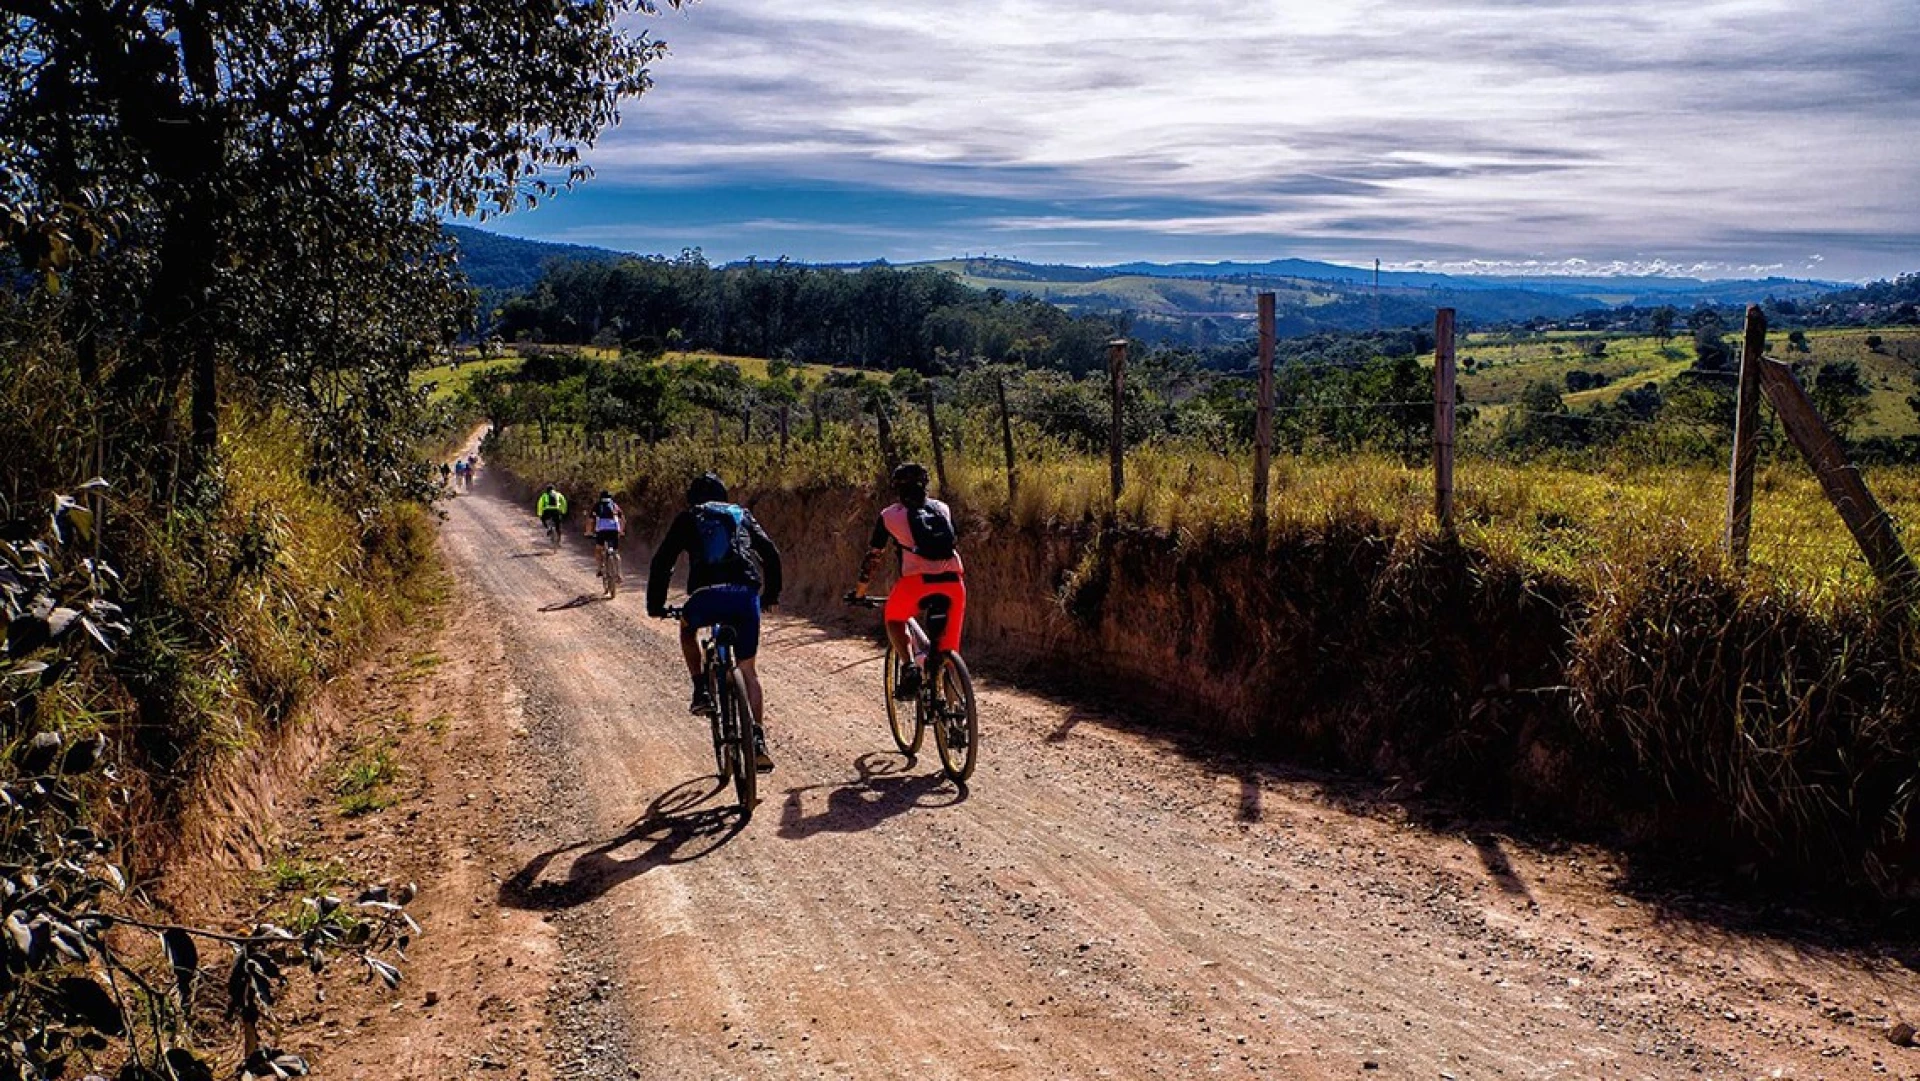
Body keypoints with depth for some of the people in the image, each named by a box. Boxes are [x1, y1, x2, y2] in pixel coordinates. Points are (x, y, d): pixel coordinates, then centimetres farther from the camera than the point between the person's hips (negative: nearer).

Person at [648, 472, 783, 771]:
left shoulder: (688, 518, 21)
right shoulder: (742, 515, 28)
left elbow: (662, 562, 15)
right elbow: (771, 554, 21)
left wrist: (655, 604, 24)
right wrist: (771, 595, 32)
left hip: (708, 595, -2)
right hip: (746, 596, 2)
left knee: (687, 627, 34)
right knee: (748, 670, 13)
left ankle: (701, 691, 18)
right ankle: (758, 739, -1)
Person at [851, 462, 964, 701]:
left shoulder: (890, 515, 16)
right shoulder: (943, 508, 23)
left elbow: (874, 555, 21)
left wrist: (860, 590, 33)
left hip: (918, 579, -3)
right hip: (953, 580, 3)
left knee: (893, 618, 24)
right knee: (949, 645, 15)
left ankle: (909, 666, 2)